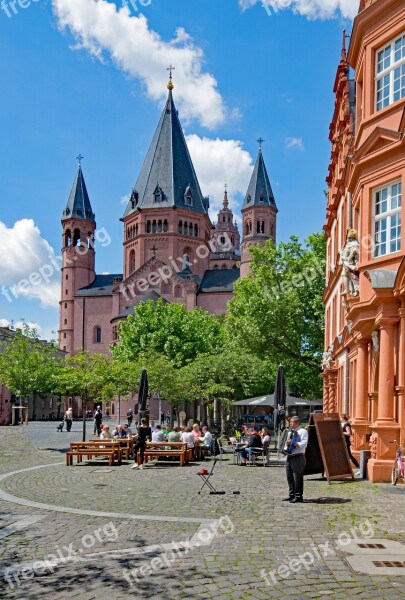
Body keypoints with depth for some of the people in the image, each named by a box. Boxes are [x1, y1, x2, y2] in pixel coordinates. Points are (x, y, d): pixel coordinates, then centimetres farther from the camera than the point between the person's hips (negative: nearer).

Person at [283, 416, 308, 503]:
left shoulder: (303, 431, -6)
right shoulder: (290, 432, 20)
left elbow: (303, 444, -17)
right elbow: (287, 442, 24)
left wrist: (292, 443, -17)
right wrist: (286, 444, 1)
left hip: (298, 458, -8)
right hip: (289, 457, 8)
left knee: (297, 478, -4)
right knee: (289, 477, 12)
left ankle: (298, 496, 3)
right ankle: (291, 495, 23)